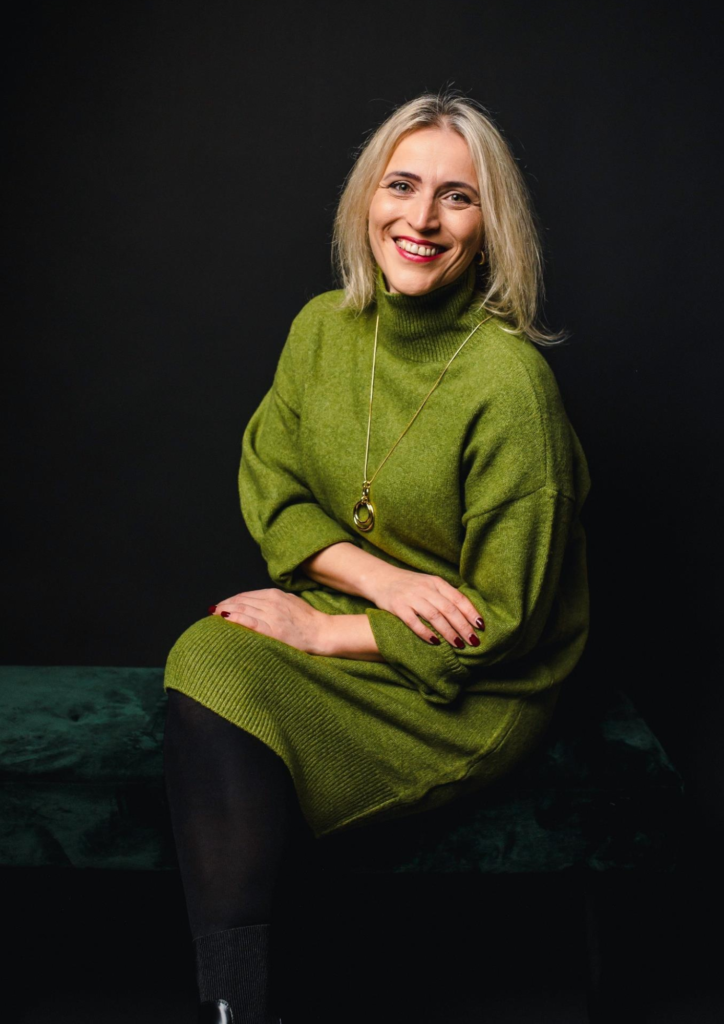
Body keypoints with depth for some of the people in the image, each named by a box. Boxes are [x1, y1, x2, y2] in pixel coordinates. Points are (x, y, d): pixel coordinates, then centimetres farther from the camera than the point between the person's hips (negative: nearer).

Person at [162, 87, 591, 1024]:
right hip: (345, 614, 6)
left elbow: (498, 621, -18)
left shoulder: (509, 380, -21)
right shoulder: (323, 327, 0)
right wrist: (380, 577, -15)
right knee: (205, 660, -24)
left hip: (472, 695, -6)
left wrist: (327, 631, -15)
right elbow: (267, 486, 3)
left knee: (217, 698, -25)